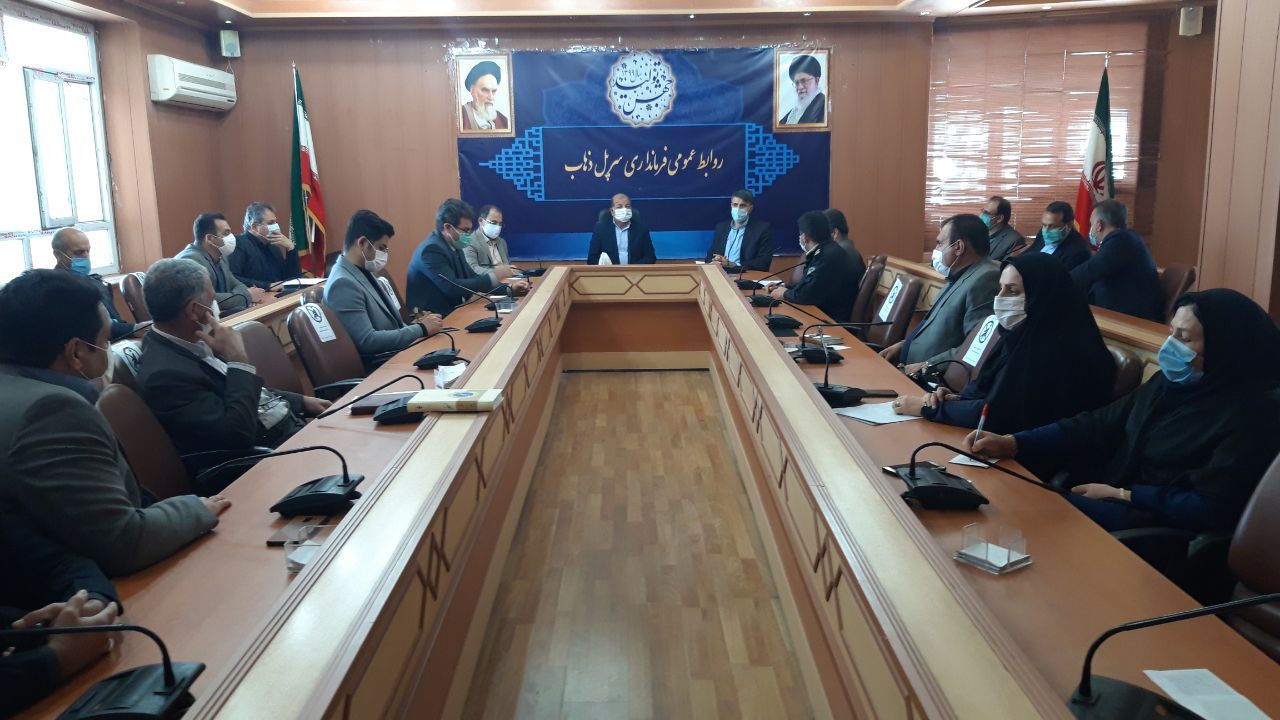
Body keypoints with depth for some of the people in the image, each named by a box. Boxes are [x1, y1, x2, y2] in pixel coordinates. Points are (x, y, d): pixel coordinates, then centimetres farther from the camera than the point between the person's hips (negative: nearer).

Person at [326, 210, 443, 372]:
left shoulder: (364, 272, 11)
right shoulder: (343, 284, -17)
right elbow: (367, 341, -23)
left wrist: (411, 326, -1)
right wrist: (420, 329, -17)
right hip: (380, 367, -9)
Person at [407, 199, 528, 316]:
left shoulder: (453, 246, 9)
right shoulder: (432, 250, -17)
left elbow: (472, 278, 13)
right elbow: (453, 288, -25)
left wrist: (509, 288, 1)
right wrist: (493, 276, -21)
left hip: (451, 312, 8)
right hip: (434, 319, -8)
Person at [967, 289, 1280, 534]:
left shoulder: (1251, 416, -15)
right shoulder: (1171, 382, 9)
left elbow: (1211, 508, -20)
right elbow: (1098, 425, 5)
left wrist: (1120, 494, -15)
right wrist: (1011, 443, -6)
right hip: (1106, 501, 7)